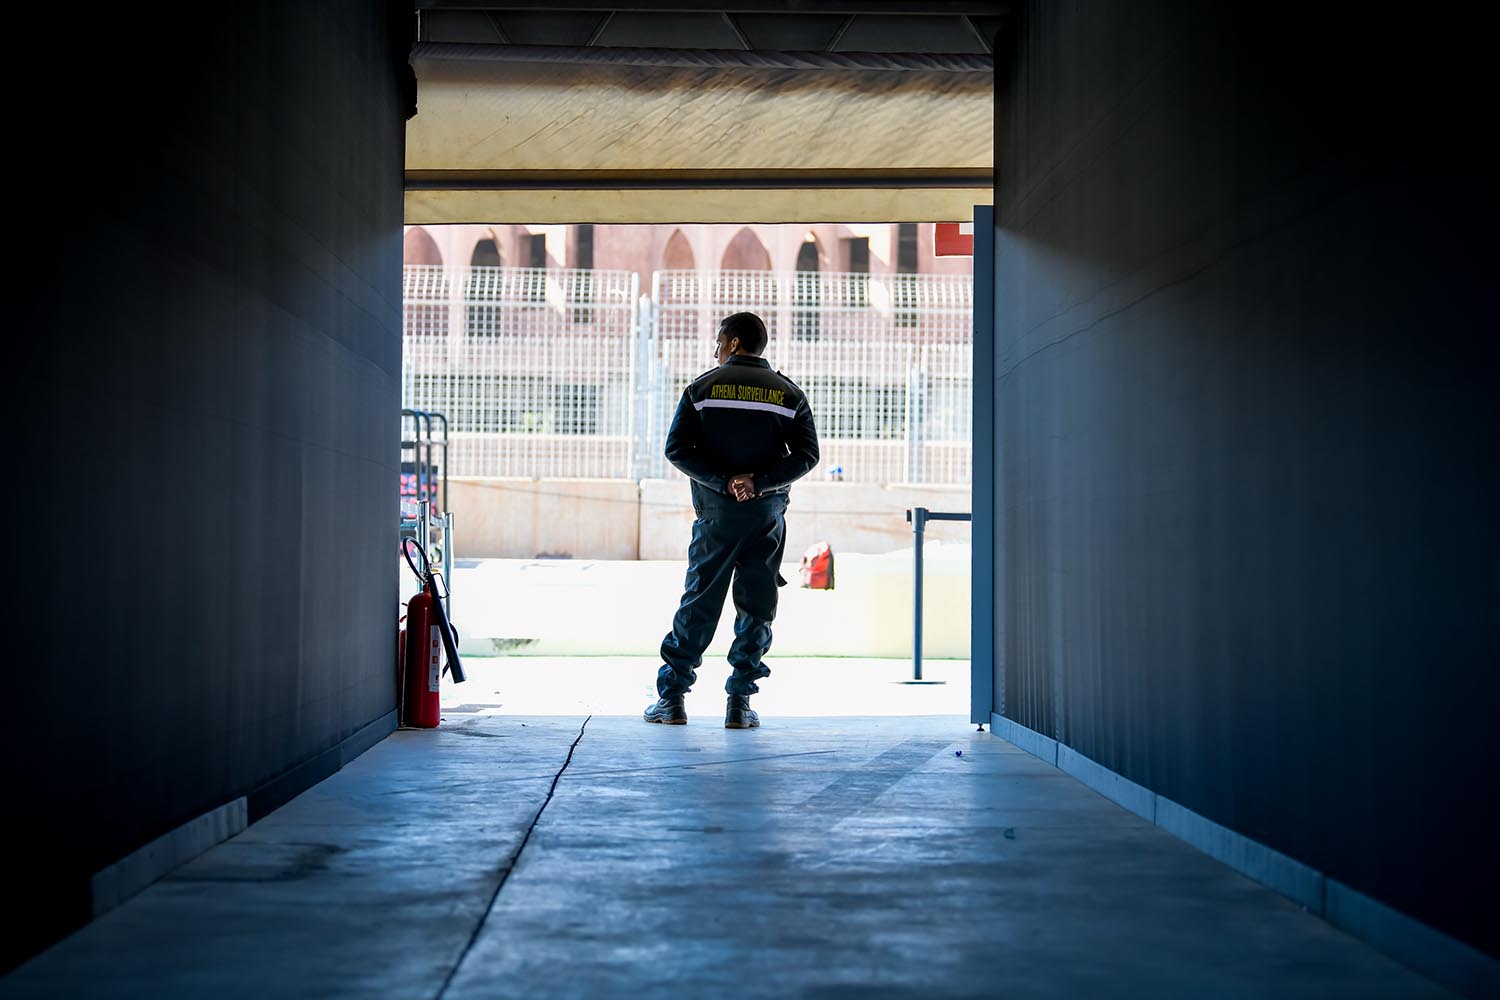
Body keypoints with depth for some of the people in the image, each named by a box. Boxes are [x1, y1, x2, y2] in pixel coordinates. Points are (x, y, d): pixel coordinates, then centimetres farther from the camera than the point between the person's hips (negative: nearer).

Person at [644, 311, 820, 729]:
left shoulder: (702, 388, 1)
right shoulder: (789, 393, 5)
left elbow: (678, 448, -6)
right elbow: (806, 454, -3)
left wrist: (723, 482, -9)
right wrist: (758, 482, -9)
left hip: (716, 512, 0)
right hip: (767, 514, 1)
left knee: (699, 600, 6)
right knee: (756, 606, 6)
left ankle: (672, 698, 7)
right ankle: (740, 702, 4)